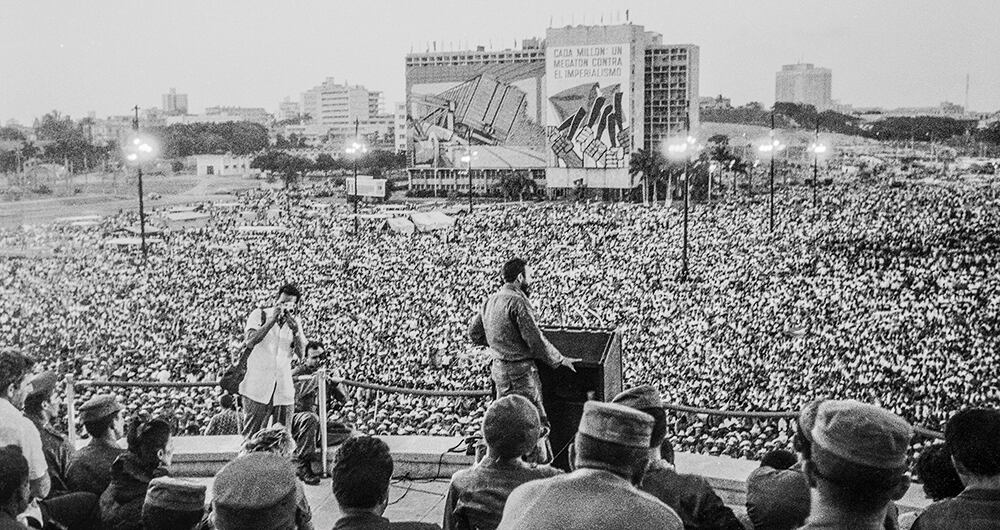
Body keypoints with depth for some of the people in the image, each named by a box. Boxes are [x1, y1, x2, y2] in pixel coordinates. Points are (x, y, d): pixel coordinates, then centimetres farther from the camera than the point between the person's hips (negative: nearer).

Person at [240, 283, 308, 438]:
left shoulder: (294, 322, 11)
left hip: (284, 390, 3)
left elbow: (302, 355, 1)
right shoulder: (260, 314, 2)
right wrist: (272, 320, -19)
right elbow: (250, 341, -15)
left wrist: (295, 330, -13)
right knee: (251, 437, -4)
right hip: (258, 388, -3)